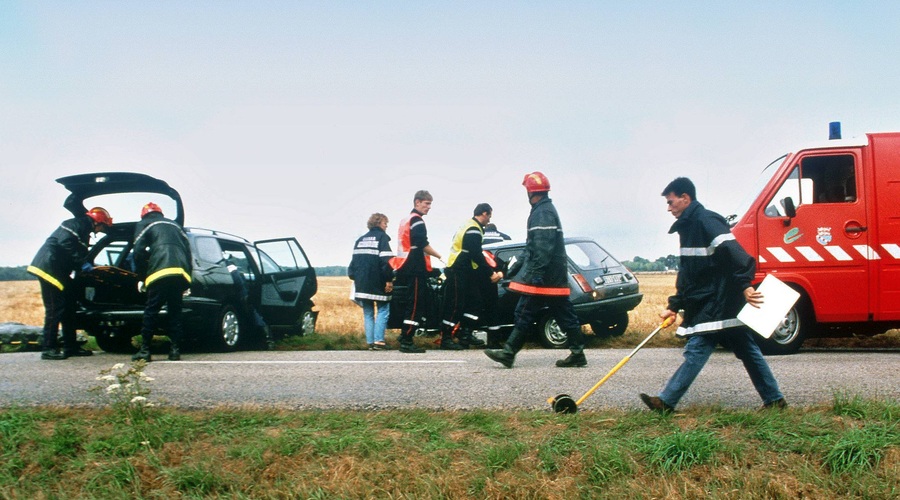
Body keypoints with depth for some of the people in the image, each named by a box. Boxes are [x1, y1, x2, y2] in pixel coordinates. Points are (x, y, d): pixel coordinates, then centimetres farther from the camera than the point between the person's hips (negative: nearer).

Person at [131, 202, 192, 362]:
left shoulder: (143, 224, 17)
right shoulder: (175, 225, 31)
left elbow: (138, 253, 7)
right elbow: (188, 251, 24)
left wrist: (142, 277, 15)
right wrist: (188, 274, 24)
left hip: (160, 272, -4)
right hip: (181, 272, 4)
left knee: (151, 311, 1)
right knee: (175, 312, 11)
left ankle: (144, 350, -1)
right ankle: (174, 350, 7)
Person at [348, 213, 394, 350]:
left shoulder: (360, 239, 17)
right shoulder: (382, 237, -4)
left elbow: (354, 260, 16)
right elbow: (386, 261, -14)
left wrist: (353, 276, 19)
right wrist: (389, 280, -14)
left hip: (362, 283, 6)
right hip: (378, 283, -6)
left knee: (368, 313, 10)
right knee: (382, 310, -1)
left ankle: (370, 342, 5)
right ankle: (379, 340, -13)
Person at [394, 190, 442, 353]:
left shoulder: (405, 220, 21)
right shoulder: (417, 221, -9)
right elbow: (423, 245, -16)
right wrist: (439, 256, -4)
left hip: (405, 268, 10)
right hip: (415, 269, -10)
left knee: (412, 305, 14)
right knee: (416, 305, -10)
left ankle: (405, 337, 16)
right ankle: (406, 341, -11)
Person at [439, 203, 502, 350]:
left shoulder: (470, 226, 16)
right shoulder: (474, 231, -17)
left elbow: (476, 254, 18)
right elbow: (477, 256, -21)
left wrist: (491, 271, 14)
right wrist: (490, 274, -14)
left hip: (465, 271, 11)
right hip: (458, 272, -11)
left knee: (475, 301, 11)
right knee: (455, 305, -7)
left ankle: (466, 334, 16)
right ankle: (446, 338, -2)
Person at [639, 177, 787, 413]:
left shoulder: (705, 221, -13)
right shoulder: (689, 226, 18)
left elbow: (732, 250, -27)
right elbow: (687, 274, 21)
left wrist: (744, 285, -34)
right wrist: (674, 306, 17)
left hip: (719, 303, -11)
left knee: (696, 350, -9)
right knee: (748, 351, 13)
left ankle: (666, 401, -9)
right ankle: (774, 400, 19)